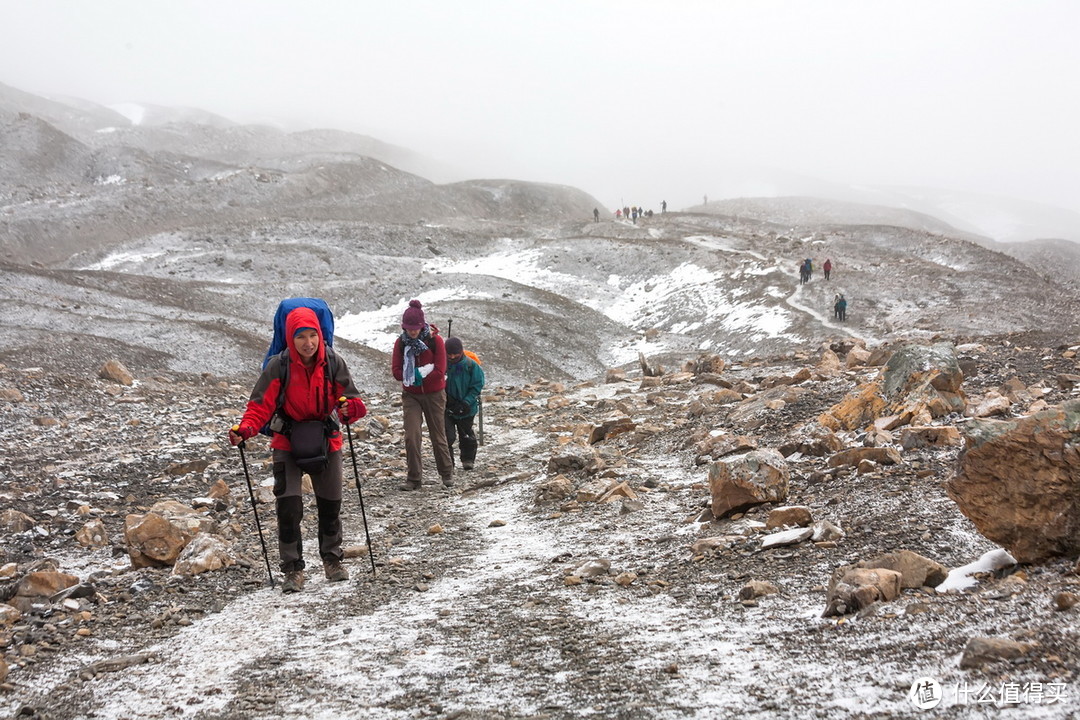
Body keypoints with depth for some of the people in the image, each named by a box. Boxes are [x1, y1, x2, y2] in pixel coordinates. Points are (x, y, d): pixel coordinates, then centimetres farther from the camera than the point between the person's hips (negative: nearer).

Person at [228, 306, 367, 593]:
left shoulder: (334, 363, -8)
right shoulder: (279, 366, -13)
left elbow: (350, 399, -2)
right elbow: (261, 405, -13)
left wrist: (349, 409, -26)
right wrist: (245, 429, -31)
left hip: (326, 440, 2)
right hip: (288, 442, -2)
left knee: (330, 504, 13)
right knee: (288, 506, -10)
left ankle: (332, 559, 34)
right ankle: (293, 569, 2)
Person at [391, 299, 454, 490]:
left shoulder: (435, 340, -13)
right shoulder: (401, 342, -5)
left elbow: (440, 371, -15)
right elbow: (397, 371, -7)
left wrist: (417, 376, -17)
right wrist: (423, 371, -17)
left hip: (434, 394, -2)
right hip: (411, 395, 2)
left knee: (438, 436, 9)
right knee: (411, 436, -9)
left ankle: (447, 474, 27)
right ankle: (414, 478, 0)